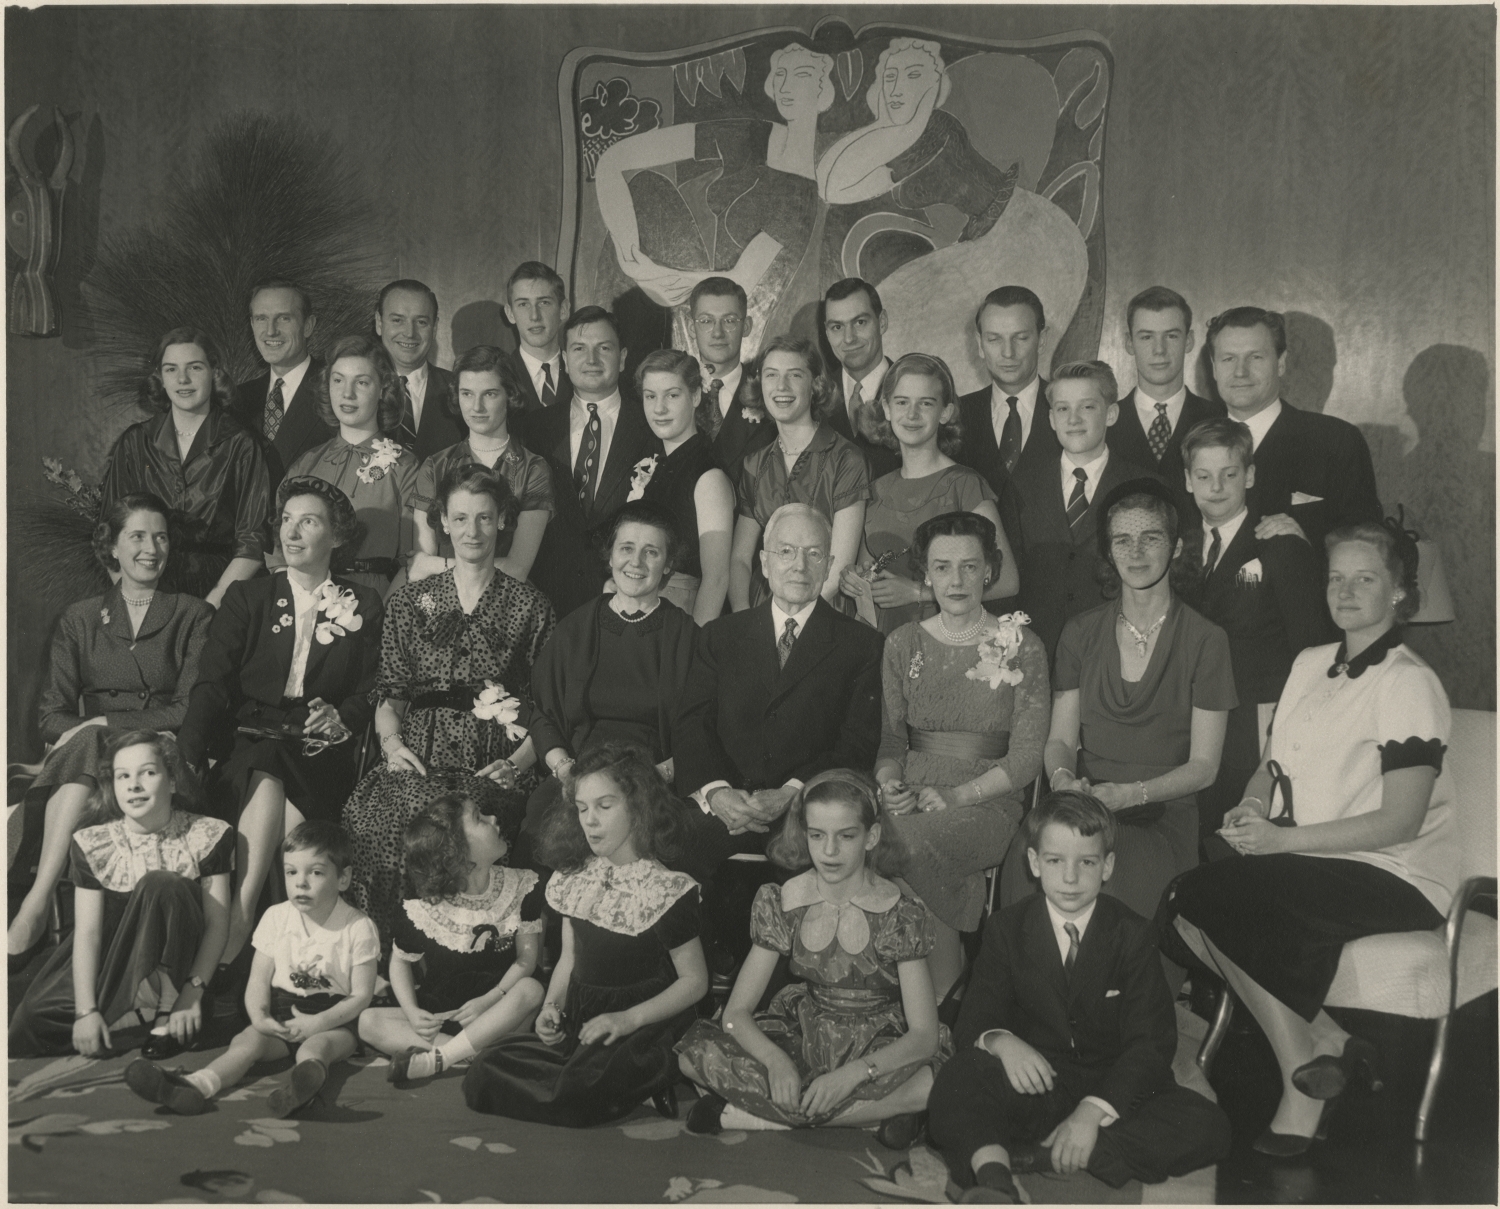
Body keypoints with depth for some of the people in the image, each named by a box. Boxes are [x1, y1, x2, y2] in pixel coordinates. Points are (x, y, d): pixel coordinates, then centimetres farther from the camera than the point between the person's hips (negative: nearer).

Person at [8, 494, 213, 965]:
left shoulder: (192, 615, 9)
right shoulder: (79, 619, 17)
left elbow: (192, 710, -3)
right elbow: (51, 714, 9)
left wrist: (105, 725, -14)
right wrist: (88, 731, -14)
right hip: (93, 754, 2)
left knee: (83, 750, -33)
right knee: (84, 746, -34)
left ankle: (34, 907, -41)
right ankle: (39, 909, -41)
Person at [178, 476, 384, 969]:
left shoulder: (363, 606, 15)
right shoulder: (247, 599, 15)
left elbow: (372, 692, 11)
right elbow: (212, 683, 3)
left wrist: (342, 716, -13)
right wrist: (188, 756, -12)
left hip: (320, 751, 0)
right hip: (249, 743, 0)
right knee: (267, 786, -34)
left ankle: (232, 932, -36)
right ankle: (241, 919, -40)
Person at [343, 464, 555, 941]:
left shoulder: (530, 606, 10)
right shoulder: (410, 601, 17)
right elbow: (389, 695, 15)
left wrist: (517, 764, -9)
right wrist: (392, 742, -5)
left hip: (494, 767, -2)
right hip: (419, 760, 2)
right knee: (372, 810, -31)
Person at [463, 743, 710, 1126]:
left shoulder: (666, 890, -10)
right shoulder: (573, 878, 8)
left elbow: (694, 980, -7)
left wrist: (628, 1019, -18)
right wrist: (552, 1005, -1)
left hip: (645, 1026, -7)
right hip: (578, 1023, 7)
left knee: (576, 1093, -33)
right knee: (482, 1076, -15)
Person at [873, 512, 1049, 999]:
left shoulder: (1022, 647, 3)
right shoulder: (903, 644, 13)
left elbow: (1026, 757, -2)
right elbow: (890, 737, 13)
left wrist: (957, 795, -14)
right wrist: (889, 782, -10)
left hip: (988, 800, -2)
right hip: (913, 795, 3)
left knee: (912, 841, -35)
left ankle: (943, 994, -19)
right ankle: (950, 973, -18)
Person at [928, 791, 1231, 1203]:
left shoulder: (1132, 935, -1)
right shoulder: (1006, 930, 4)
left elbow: (1151, 1042, -10)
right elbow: (973, 1020, -3)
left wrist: (1094, 1110, -27)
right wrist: (1001, 1041, -30)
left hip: (1113, 1092, 1)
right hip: (1034, 1087, 0)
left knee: (1208, 1128, -27)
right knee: (957, 1079, -28)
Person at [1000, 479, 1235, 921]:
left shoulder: (1205, 641, 2)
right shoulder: (1081, 633, 12)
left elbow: (1203, 766, 0)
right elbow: (1060, 739, 11)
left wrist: (1130, 794, -16)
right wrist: (1063, 777, -13)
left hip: (1163, 818, -2)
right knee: (1026, 860, -30)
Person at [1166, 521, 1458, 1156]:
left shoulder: (1409, 684, -10)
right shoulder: (1310, 664, 14)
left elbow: (1399, 822, -17)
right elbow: (1272, 767, 20)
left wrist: (1283, 839, -19)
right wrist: (1254, 806, -3)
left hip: (1399, 877, -7)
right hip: (1308, 862, 7)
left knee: (1212, 895, -26)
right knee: (1187, 900, -18)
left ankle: (1305, 1070, -7)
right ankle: (1325, 1044, -7)